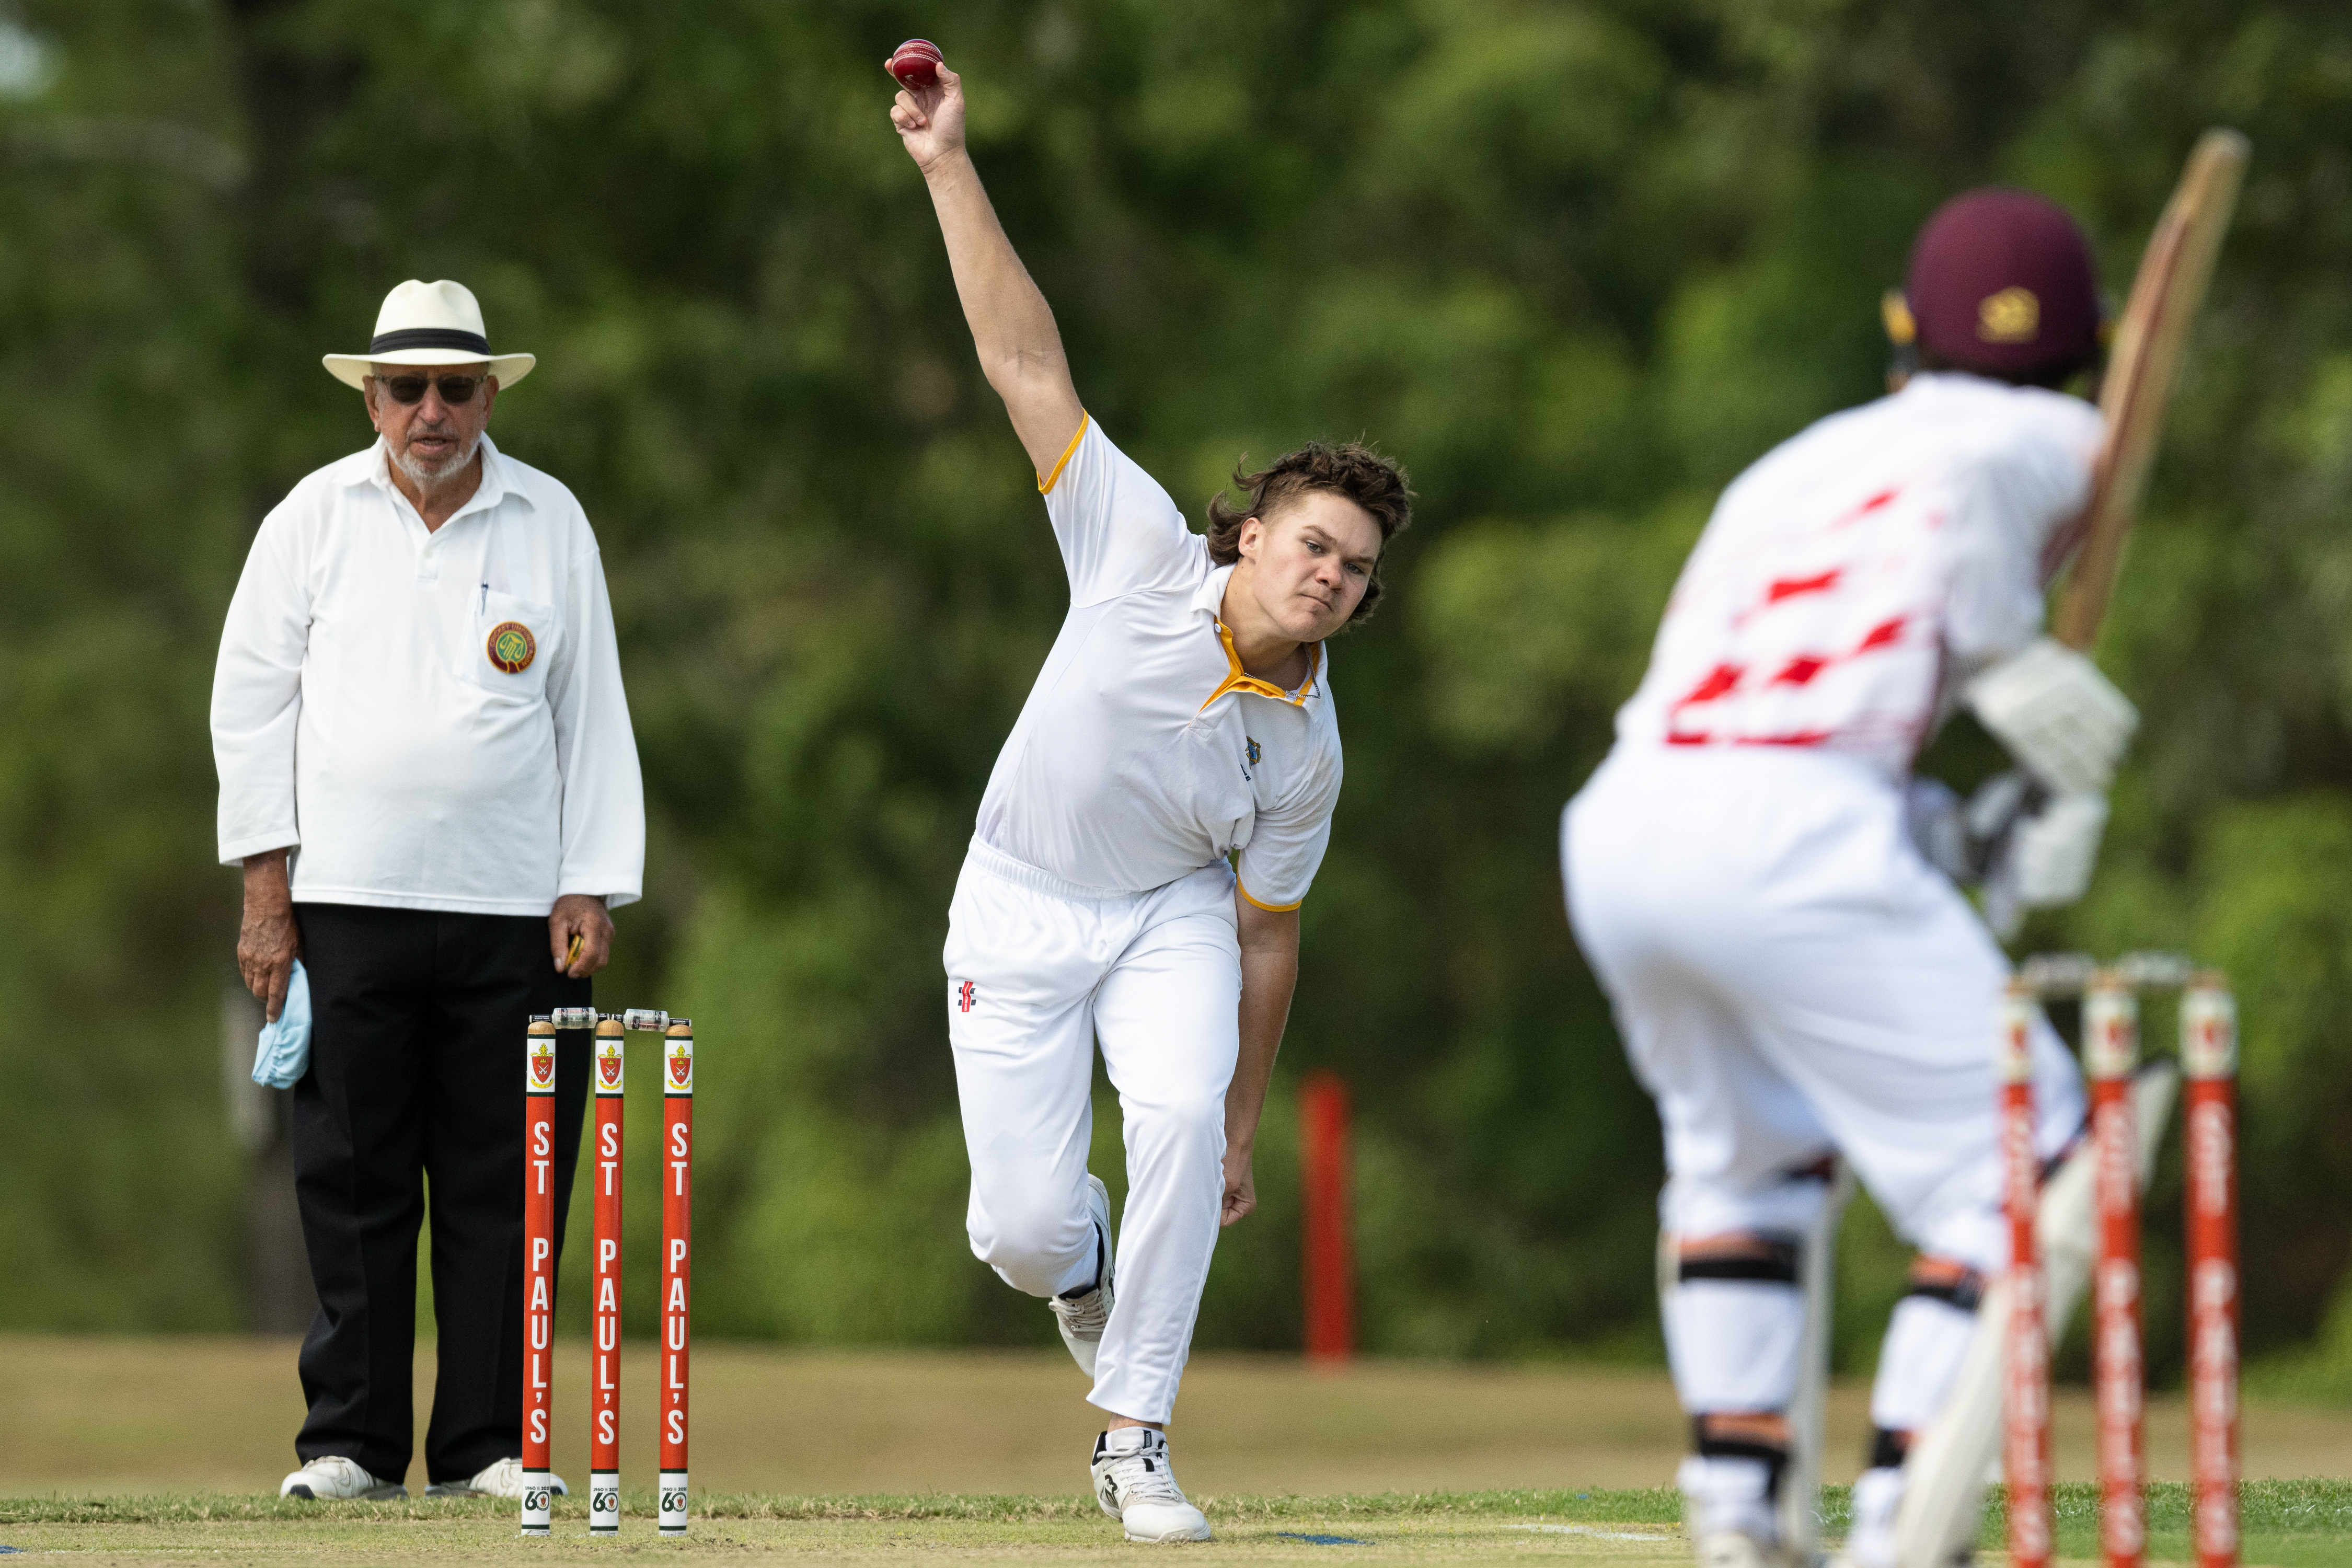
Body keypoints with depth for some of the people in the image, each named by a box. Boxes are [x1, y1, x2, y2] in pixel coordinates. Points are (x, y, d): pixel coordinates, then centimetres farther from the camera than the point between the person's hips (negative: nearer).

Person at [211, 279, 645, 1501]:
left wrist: (591, 890, 1)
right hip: (346, 905, -1)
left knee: (503, 1190, -2)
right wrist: (265, 888, -1)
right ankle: (351, 1442, 3)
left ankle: (487, 1447, 4)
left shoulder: (552, 524, 9)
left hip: (515, 914, 1)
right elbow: (251, 702, 7)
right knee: (351, 1182, -3)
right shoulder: (314, 518, 7)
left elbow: (591, 717, 10)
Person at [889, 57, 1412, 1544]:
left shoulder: (1306, 751, -14)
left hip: (1171, 917, 1)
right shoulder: (1145, 555, -19)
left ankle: (1135, 1440, -17)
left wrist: (1243, 1129, 0)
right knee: (1022, 1226, -9)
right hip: (1020, 908, -1)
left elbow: (1266, 936, -3)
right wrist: (950, 168, -27)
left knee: (1181, 1120, -29)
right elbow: (1029, 365, -21)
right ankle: (1085, 1253, 33)